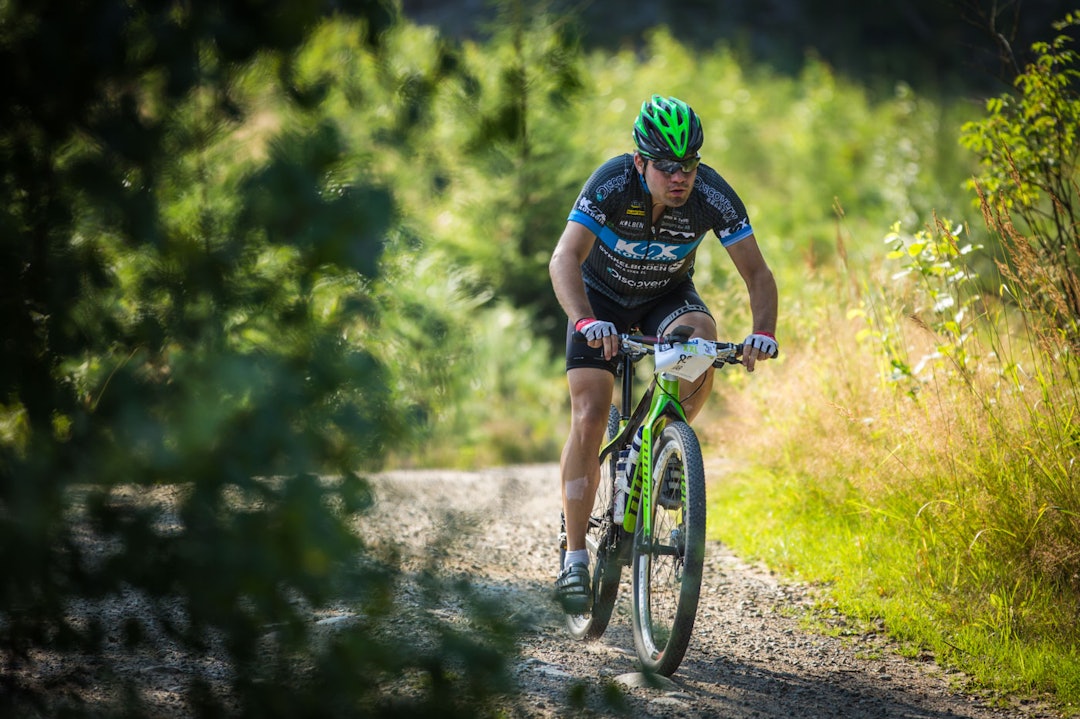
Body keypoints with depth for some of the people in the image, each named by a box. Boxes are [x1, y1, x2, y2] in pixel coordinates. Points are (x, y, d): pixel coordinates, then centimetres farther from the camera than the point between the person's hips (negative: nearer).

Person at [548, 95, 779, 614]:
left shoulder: (712, 195, -27)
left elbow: (756, 272, -24)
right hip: (602, 296, -1)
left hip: (668, 295, 1)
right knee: (589, 419, -14)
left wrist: (763, 332, -43)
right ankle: (574, 560, -7)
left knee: (702, 342, -32)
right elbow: (565, 259, -41)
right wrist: (586, 322, -58)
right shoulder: (611, 183, -32)